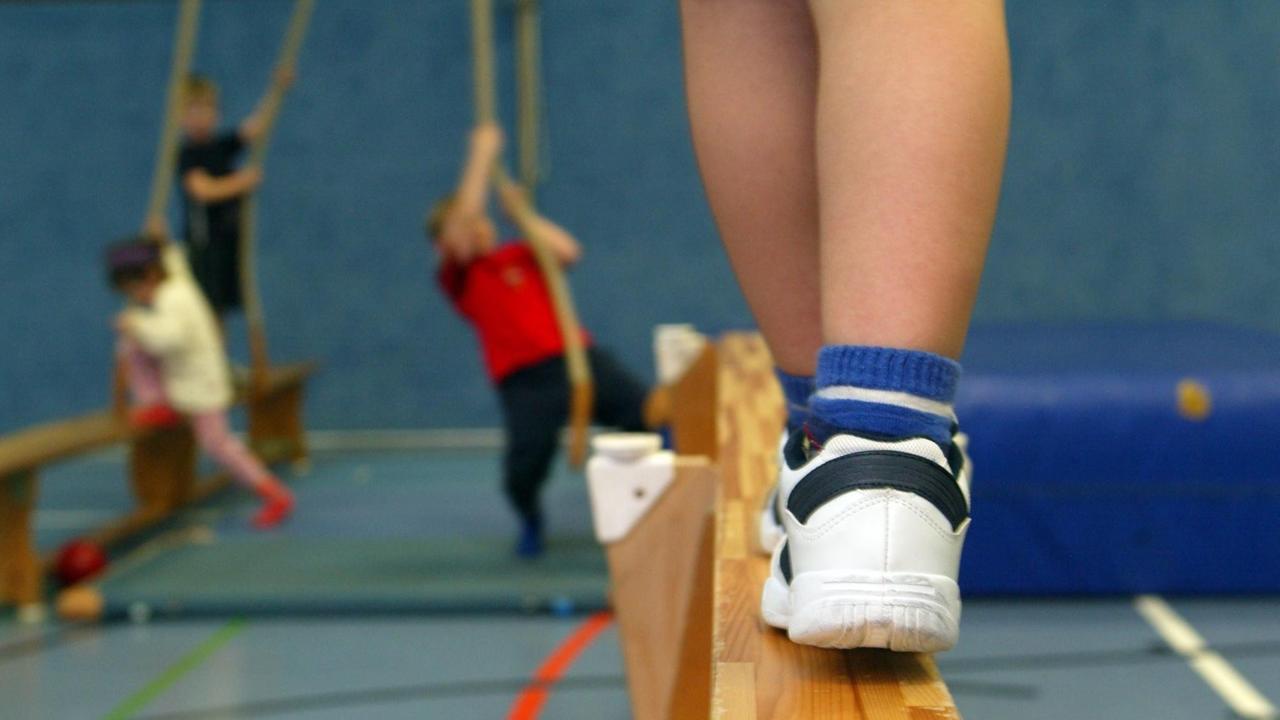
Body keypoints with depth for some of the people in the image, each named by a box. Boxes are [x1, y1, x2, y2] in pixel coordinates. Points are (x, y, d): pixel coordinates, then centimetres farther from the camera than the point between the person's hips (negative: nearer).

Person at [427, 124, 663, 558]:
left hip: (579, 358, 3)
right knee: (524, 471, -20)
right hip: (526, 380, -3)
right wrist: (483, 153, 0)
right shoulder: (458, 278, 9)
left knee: (648, 411, -19)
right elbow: (465, 213, -3)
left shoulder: (519, 256, 22)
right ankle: (531, 523, 17)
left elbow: (567, 252, 6)